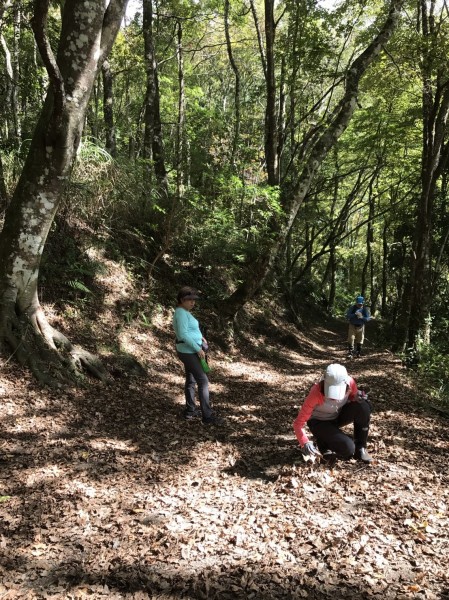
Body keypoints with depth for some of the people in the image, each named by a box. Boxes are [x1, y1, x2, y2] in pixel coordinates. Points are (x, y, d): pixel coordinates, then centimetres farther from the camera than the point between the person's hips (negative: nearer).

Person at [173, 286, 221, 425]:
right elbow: (183, 334, -27)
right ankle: (207, 415, -3)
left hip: (189, 351, 11)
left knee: (191, 380, 17)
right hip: (189, 352, -11)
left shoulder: (183, 312, 12)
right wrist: (198, 348, -23)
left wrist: (199, 337, 9)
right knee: (203, 381, -8)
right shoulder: (182, 313, -20)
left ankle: (190, 411, 27)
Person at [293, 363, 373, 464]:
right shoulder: (316, 393, -33)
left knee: (363, 407, -27)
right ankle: (324, 443, 5)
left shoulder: (350, 383, -23)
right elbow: (298, 423, -28)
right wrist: (305, 443, -45)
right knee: (348, 449, -28)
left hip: (338, 416, 4)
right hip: (319, 422, -4)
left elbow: (352, 397, 2)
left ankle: (360, 448, -8)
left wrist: (358, 397, -23)